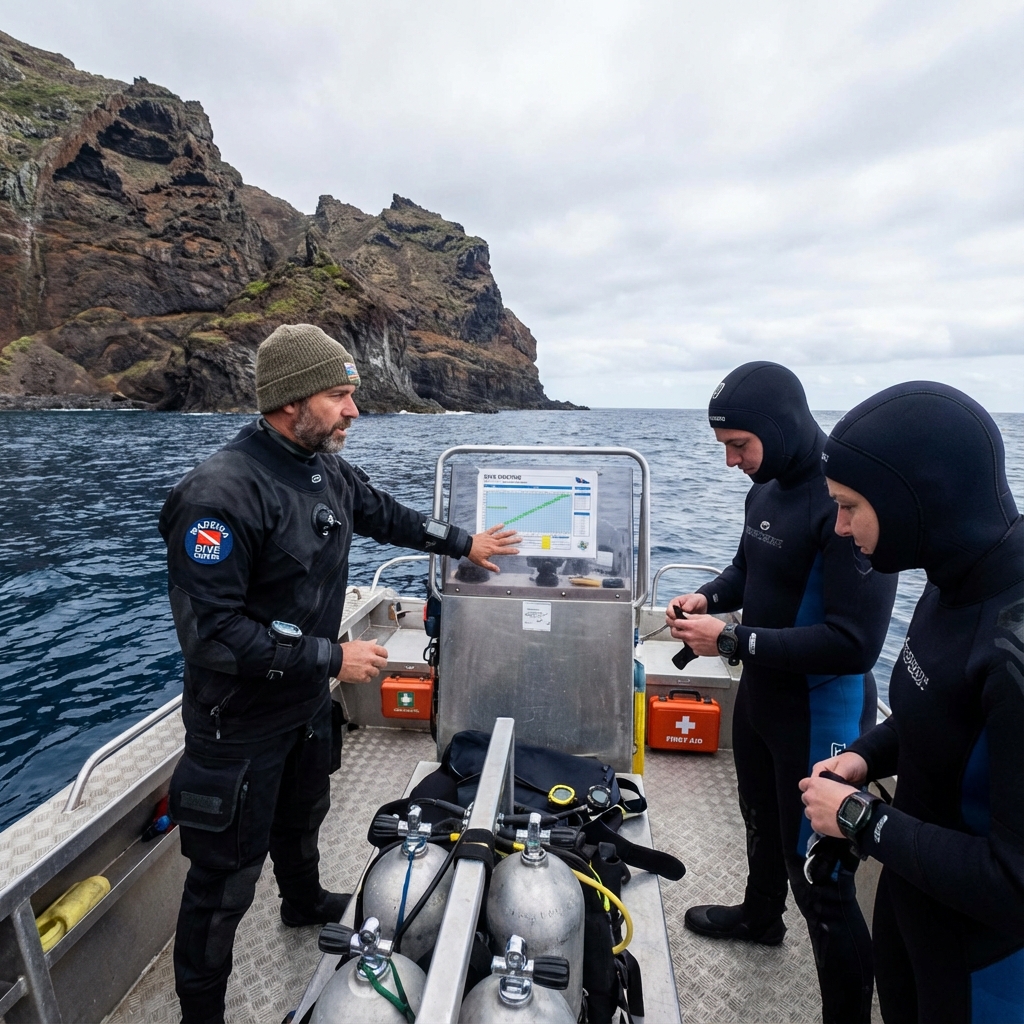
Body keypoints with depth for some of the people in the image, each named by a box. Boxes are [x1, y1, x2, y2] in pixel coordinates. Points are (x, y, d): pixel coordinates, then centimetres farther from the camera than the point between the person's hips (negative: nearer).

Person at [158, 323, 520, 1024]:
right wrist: (333, 658, -26)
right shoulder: (220, 493, -29)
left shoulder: (329, 471, -4)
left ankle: (306, 903, 60)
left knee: (303, 815, 31)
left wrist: (464, 543, 18)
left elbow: (385, 514, 14)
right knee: (228, 873, 10)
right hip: (240, 722, -8)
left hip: (308, 703, 8)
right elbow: (211, 633, -30)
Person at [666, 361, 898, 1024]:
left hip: (820, 714, -9)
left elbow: (854, 643, -29)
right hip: (760, 695, 9)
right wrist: (707, 598, -3)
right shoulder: (767, 488, 1)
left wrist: (732, 640, -26)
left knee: (820, 881, 2)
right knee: (761, 820, 30)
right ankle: (760, 916, 57)